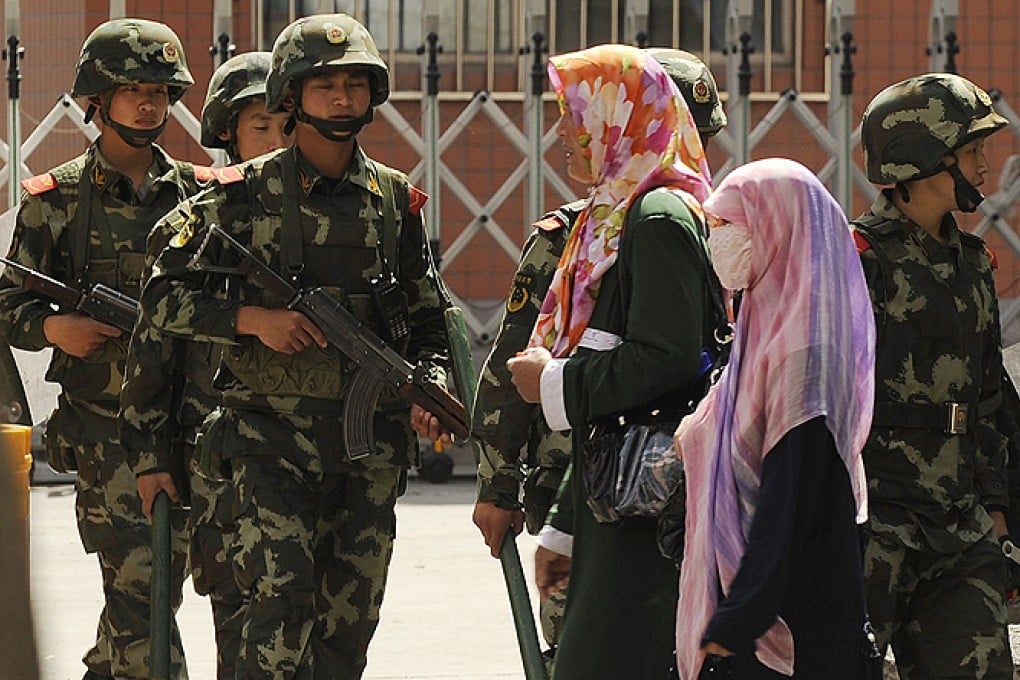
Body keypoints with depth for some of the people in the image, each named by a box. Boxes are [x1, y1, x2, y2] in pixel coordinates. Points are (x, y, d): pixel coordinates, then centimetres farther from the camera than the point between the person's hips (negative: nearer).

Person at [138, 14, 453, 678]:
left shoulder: (396, 199, 9)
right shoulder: (245, 196, -2)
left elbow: (428, 319, 17)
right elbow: (163, 297, 0)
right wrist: (254, 318, -14)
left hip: (372, 442, 4)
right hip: (274, 437, -4)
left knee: (350, 618, 7)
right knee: (282, 601, -16)